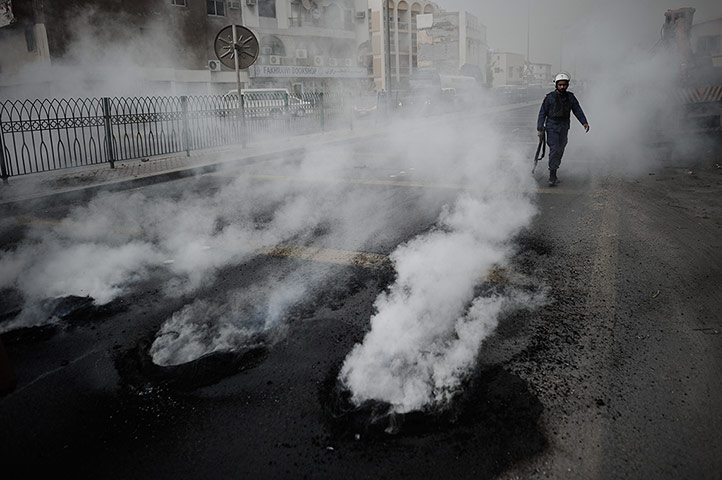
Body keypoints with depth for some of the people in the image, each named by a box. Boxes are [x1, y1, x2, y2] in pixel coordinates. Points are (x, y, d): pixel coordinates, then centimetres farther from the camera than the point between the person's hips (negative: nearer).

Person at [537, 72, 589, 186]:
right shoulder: (549, 97, -5)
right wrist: (540, 129, -7)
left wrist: (584, 122, -7)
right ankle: (552, 176, -14)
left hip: (564, 127, 5)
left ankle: (554, 170, 20)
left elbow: (577, 110, 7)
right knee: (554, 150, -14)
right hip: (552, 127, -4)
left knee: (560, 150, 8)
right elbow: (542, 113, -2)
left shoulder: (570, 97, 7)